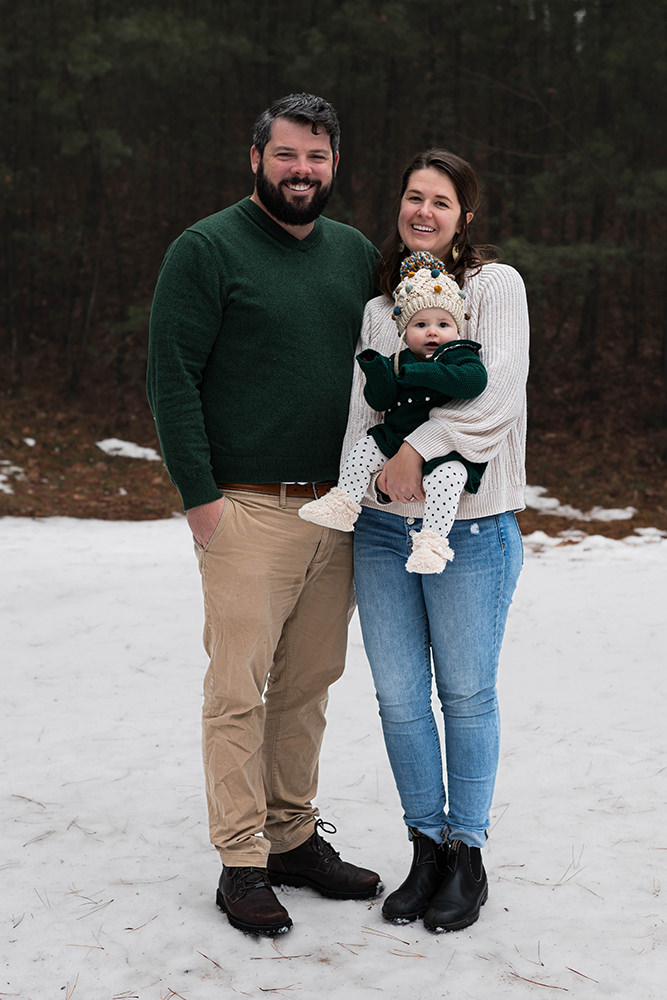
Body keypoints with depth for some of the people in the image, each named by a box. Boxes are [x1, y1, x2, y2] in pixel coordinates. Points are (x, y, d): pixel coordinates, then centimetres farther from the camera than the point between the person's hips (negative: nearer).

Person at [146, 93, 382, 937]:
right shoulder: (206, 250, -4)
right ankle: (242, 861, 8)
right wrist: (199, 495, -13)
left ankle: (294, 837, 24)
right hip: (245, 509, -5)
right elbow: (171, 377, -8)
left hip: (334, 510, 5)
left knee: (308, 685, 11)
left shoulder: (356, 255, 14)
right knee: (238, 689, -2)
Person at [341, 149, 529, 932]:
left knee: (467, 695, 6)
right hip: (382, 526, 4)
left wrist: (422, 445, -20)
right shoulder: (378, 304, 12)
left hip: (469, 527, -4)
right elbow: (361, 402, 4)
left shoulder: (495, 285, -1)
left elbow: (498, 388, -15)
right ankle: (426, 847, 24)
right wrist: (383, 468, -15)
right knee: (399, 696, 8)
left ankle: (467, 854, 21)